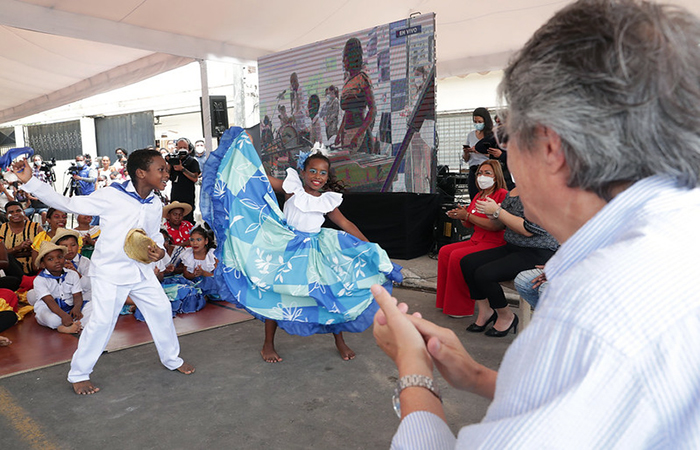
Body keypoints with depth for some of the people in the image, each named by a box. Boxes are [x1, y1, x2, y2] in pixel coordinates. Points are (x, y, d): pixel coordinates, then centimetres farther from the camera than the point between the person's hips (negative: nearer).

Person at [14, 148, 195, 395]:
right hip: (110, 270, -6)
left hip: (140, 269, 6)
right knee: (102, 321, -7)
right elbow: (69, 203, -10)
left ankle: (172, 359, 29)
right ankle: (79, 374, 16)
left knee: (161, 310, 9)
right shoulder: (112, 196, -15)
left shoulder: (155, 204, 3)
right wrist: (30, 181, -13)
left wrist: (159, 250, -9)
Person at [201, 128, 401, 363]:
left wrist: (370, 247, 6)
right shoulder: (292, 188, -4)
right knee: (276, 294, 2)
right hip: (286, 247, -2)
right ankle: (268, 345, 22)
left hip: (315, 250, 3)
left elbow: (346, 225, 8)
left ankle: (339, 340, 22)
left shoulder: (328, 201, 4)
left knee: (333, 292, 0)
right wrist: (247, 146, -8)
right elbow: (261, 178, -7)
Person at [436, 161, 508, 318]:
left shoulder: (502, 194, -12)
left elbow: (496, 225, -23)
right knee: (445, 251, -4)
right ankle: (446, 301, 2)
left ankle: (462, 308, -10)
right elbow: (470, 224, 18)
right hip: (476, 240, 9)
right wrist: (461, 215, -4)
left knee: (457, 256, -24)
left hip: (494, 243, -9)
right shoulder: (479, 195, 15)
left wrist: (467, 215, -18)